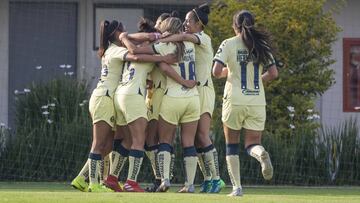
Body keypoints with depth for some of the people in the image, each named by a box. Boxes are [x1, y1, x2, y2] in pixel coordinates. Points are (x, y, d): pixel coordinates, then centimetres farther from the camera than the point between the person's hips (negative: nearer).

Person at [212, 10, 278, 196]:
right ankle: (261, 153, -29)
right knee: (252, 143, 9)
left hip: (235, 100, -2)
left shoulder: (229, 44, -5)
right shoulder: (261, 45, 5)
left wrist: (226, 72, 10)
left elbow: (216, 72, -12)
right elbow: (273, 73, 3)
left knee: (232, 145, 12)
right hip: (257, 100, 2)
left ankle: (237, 187, 4)